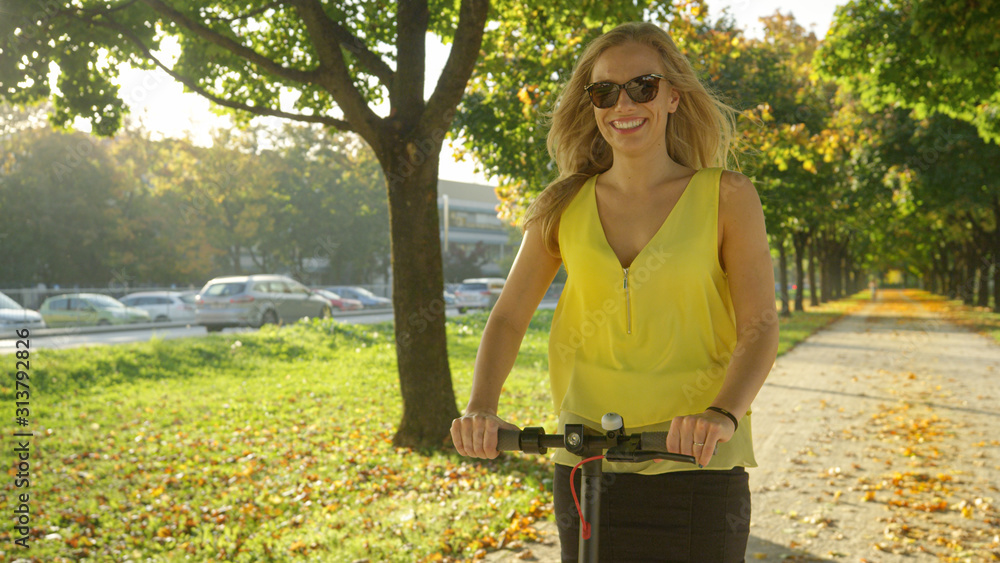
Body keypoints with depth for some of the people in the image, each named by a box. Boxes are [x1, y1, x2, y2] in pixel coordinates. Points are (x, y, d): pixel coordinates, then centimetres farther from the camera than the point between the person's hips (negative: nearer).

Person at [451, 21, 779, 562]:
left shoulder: (725, 196, -1)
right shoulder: (565, 206, 5)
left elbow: (759, 325, -8)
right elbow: (508, 316, 4)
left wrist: (723, 413, -27)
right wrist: (481, 407, -13)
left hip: (696, 467, -2)